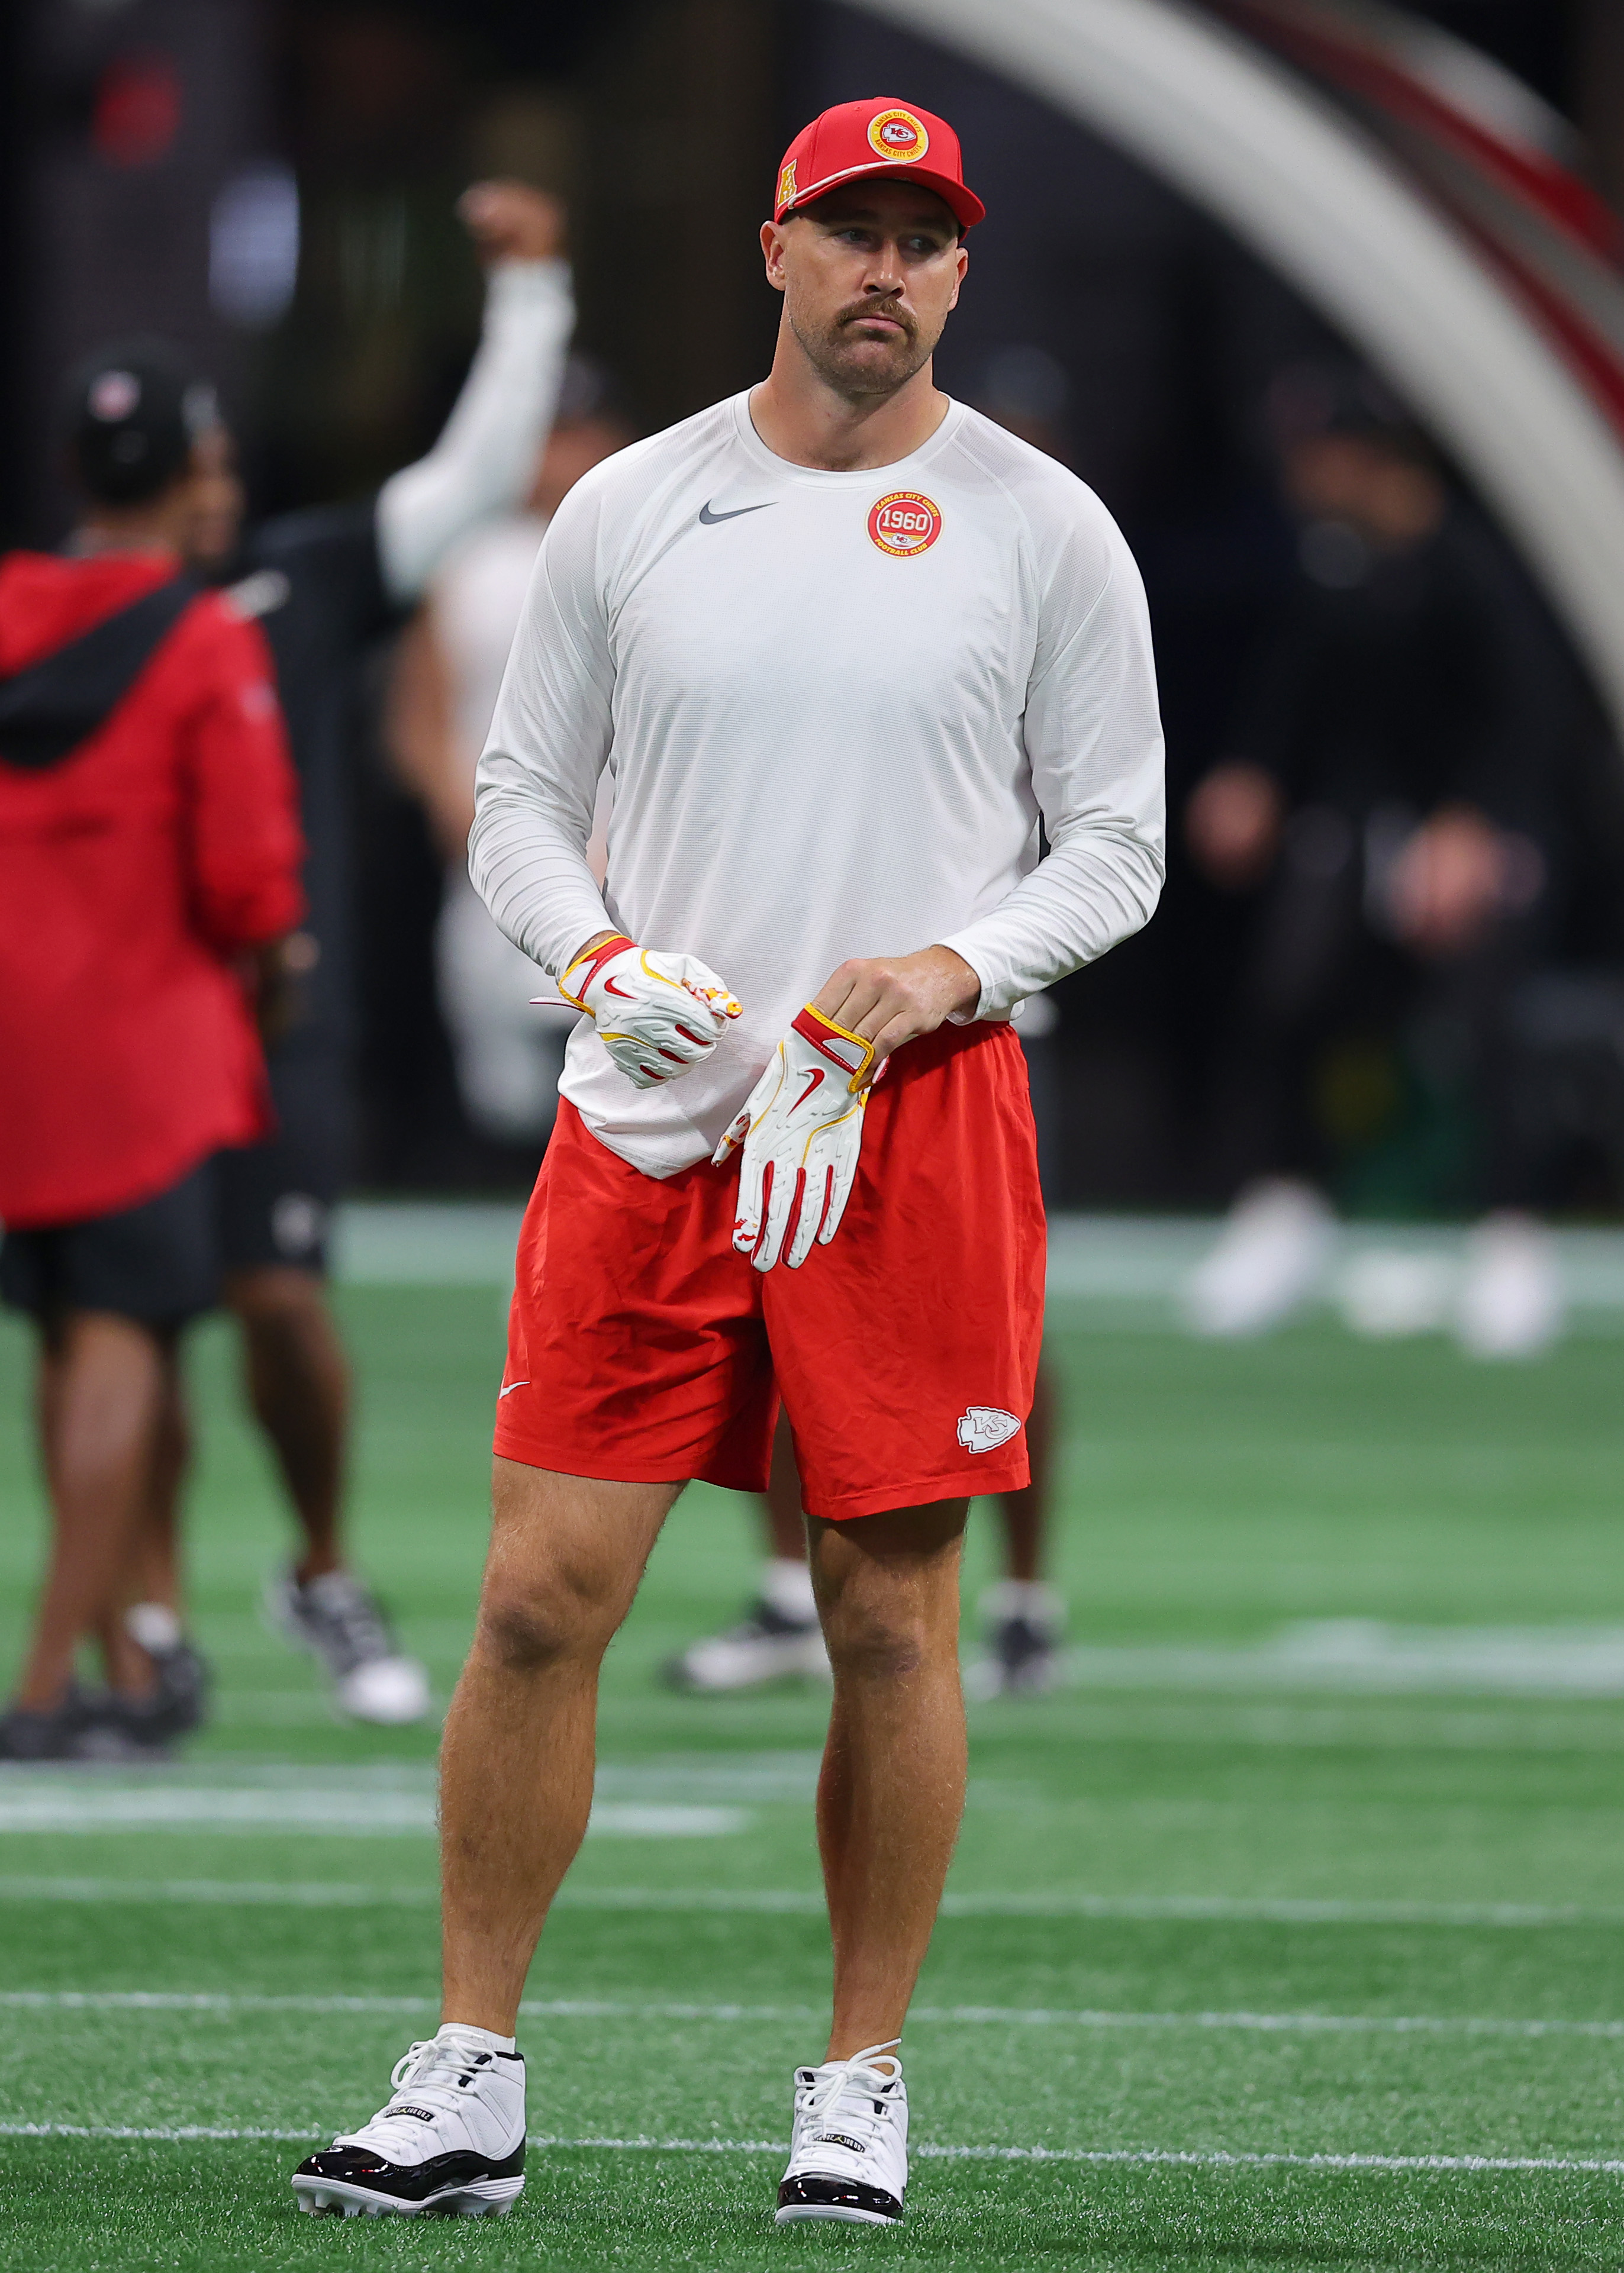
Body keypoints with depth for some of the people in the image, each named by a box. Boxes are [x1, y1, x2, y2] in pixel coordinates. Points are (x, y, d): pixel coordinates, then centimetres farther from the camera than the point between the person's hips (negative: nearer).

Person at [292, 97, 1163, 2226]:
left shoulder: (1041, 529, 2)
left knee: (891, 1622, 1)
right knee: (541, 1596, -3)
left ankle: (861, 2090, 12)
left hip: (915, 1126, -1)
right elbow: (519, 795, 12)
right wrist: (601, 956, -7)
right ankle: (471, 2083, 4)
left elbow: (1115, 845, 5)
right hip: (648, 1111, 1)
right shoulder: (629, 509, 7)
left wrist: (950, 968, -12)